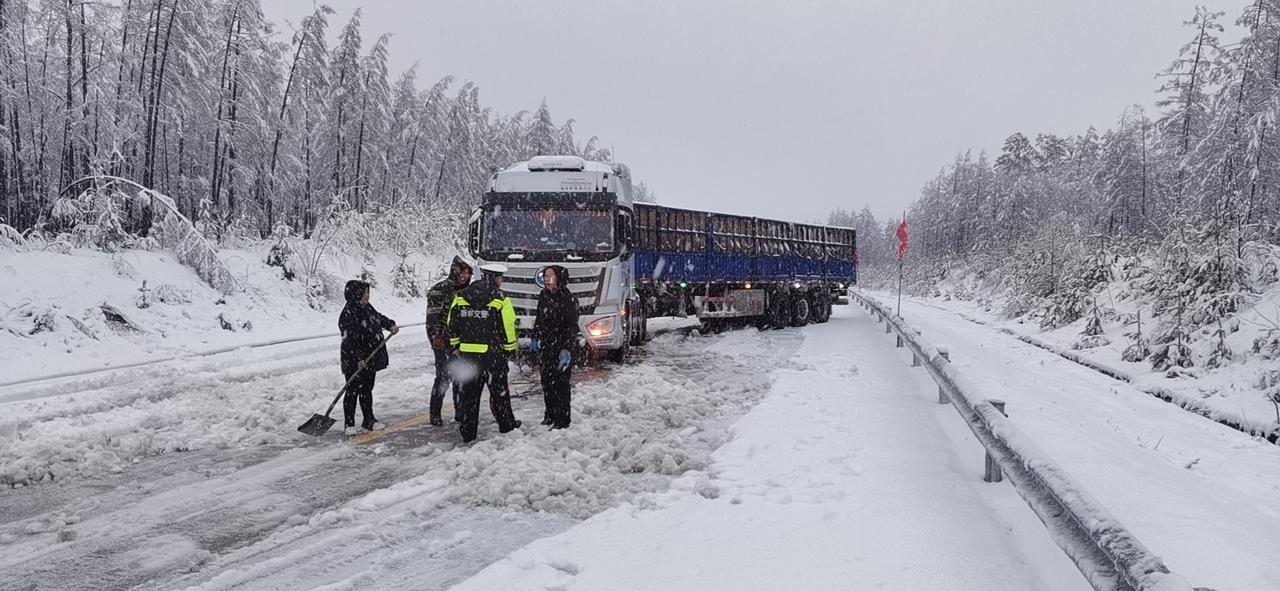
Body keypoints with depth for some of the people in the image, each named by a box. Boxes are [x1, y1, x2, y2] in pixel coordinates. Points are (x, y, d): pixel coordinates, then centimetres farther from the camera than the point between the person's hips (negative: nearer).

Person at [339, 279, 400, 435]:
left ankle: (369, 420, 26)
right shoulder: (348, 313, -18)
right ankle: (349, 424, 8)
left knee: (367, 389, 16)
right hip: (354, 362, -8)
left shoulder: (367, 308, 8)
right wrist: (358, 359, -25)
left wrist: (391, 325, 6)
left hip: (370, 358, 8)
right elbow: (349, 339, -22)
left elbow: (379, 318, 26)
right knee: (353, 391, -1)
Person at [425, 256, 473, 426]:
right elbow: (432, 316, -13)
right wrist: (436, 337, -20)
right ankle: (435, 414, 4)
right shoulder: (439, 290, -10)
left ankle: (460, 412, 18)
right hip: (443, 341, -7)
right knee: (444, 377, -7)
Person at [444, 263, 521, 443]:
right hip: (492, 353, -3)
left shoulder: (461, 296, 3)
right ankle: (506, 424, 27)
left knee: (469, 392, 9)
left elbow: (451, 325, 7)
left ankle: (468, 432, 10)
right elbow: (508, 328, -9)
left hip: (467, 354, 3)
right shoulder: (500, 299, -10)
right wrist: (509, 348, 6)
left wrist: (457, 345, 17)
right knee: (499, 390, 14)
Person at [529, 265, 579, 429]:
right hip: (545, 347, 7)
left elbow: (572, 327, -17)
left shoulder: (568, 299, -15)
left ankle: (562, 420, 5)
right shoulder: (544, 296, 5)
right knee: (547, 382, 13)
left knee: (560, 384, -3)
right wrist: (534, 338, 20)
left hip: (561, 349, -7)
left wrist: (566, 350, -23)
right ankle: (550, 415, 27)